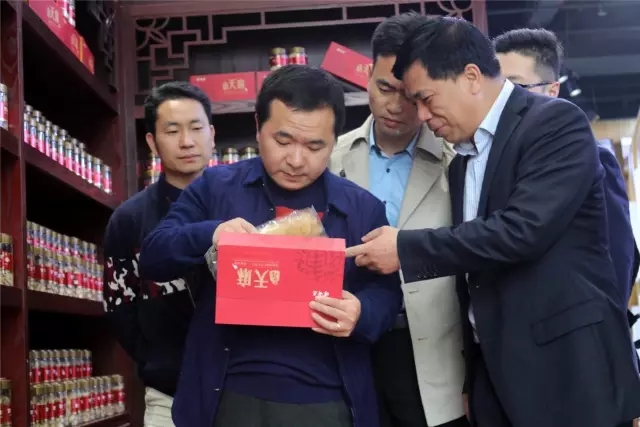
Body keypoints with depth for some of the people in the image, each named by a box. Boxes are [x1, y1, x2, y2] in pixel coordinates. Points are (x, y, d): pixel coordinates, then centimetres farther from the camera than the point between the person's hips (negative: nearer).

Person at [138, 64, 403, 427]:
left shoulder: (364, 208, 4)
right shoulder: (215, 187, 3)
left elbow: (387, 293, 6)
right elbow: (153, 258, 0)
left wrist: (361, 313, -17)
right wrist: (209, 235, -20)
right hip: (230, 397, 0)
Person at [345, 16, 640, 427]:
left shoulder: (556, 122, -10)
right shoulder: (462, 161, 15)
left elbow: (523, 229, -23)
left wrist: (405, 249, -16)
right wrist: (473, 371, 17)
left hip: (566, 367, -7)